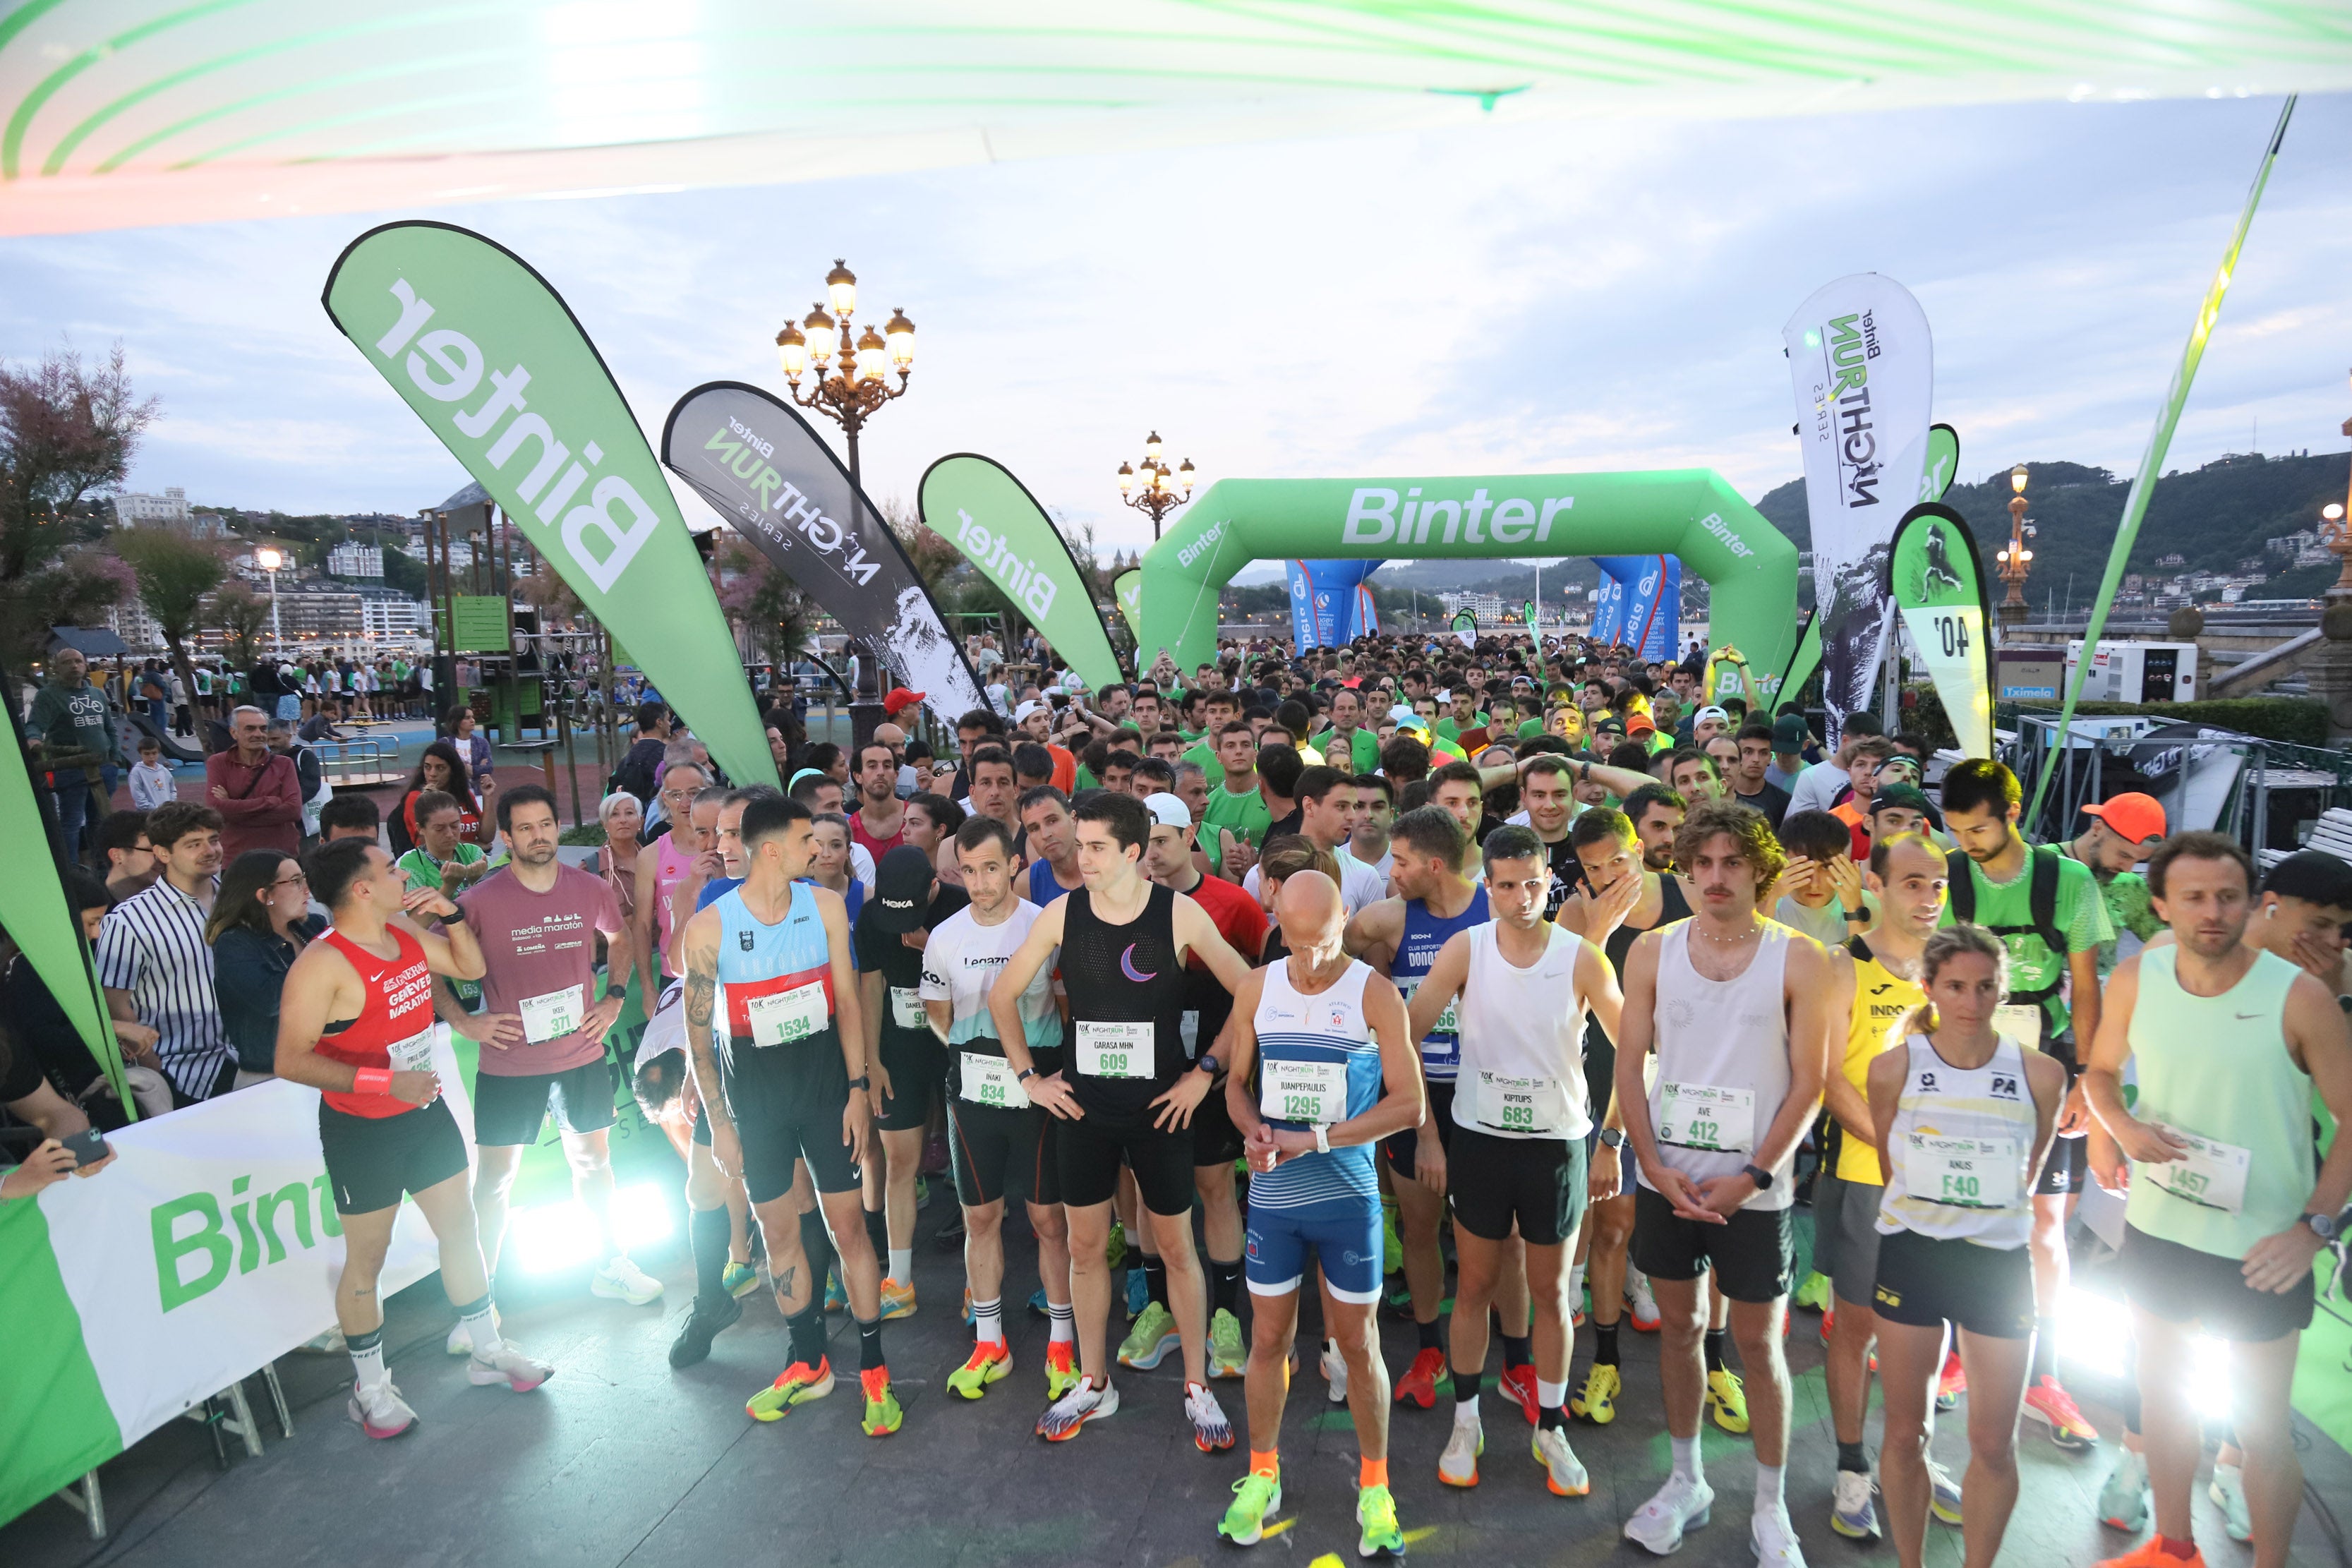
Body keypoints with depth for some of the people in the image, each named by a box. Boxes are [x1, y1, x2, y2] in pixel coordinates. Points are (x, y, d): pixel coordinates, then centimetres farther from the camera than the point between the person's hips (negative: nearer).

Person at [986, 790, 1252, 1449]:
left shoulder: (1180, 914, -13)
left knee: (1177, 1248, 9)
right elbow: (1002, 995, 5)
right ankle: (1093, 1386, 32)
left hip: (1160, 1109, -2)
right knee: (1085, 1247, 13)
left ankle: (1197, 1387, 26)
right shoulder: (1062, 913, -6)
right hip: (1084, 1105, 3)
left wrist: (1205, 1071, -9)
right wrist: (1028, 1077, 3)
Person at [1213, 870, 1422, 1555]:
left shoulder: (1374, 994, -10)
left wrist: (1316, 1140, -18)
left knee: (1357, 1342, 10)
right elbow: (1237, 1082, 10)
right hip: (1272, 1195, 2)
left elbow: (1408, 1104, -11)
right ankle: (1262, 1475, 33)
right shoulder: (1256, 989, 0)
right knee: (1269, 1337, 13)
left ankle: (1374, 1488, 30)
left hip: (1349, 1196, -2)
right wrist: (1254, 1132, -12)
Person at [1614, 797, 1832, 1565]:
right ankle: (1686, 1481, 33)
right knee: (1678, 1326, 15)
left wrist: (1753, 1177, -12)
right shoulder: (1652, 951, -1)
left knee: (1758, 1342, 9)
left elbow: (1807, 1084, -6)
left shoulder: (1798, 959, -7)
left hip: (1754, 1187, -2)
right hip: (1666, 1178, 2)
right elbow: (1629, 1066, 1)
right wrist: (1655, 1168, -7)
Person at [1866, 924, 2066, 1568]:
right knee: (1905, 1433, 8)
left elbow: (2030, 1171, 11)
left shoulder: (2040, 1074, -4)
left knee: (1994, 1444, 8)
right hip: (1910, 1255, 0)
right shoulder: (1893, 1067, -6)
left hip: (2000, 1262, 1)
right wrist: (1922, 1213, 10)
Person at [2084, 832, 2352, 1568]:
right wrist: (2121, 1124, -13)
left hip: (2261, 1250, -4)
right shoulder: (2135, 979, -8)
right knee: (2162, 1395, 22)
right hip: (2155, 1231, 4)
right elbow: (2101, 1070, 7)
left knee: (2262, 1430, 10)